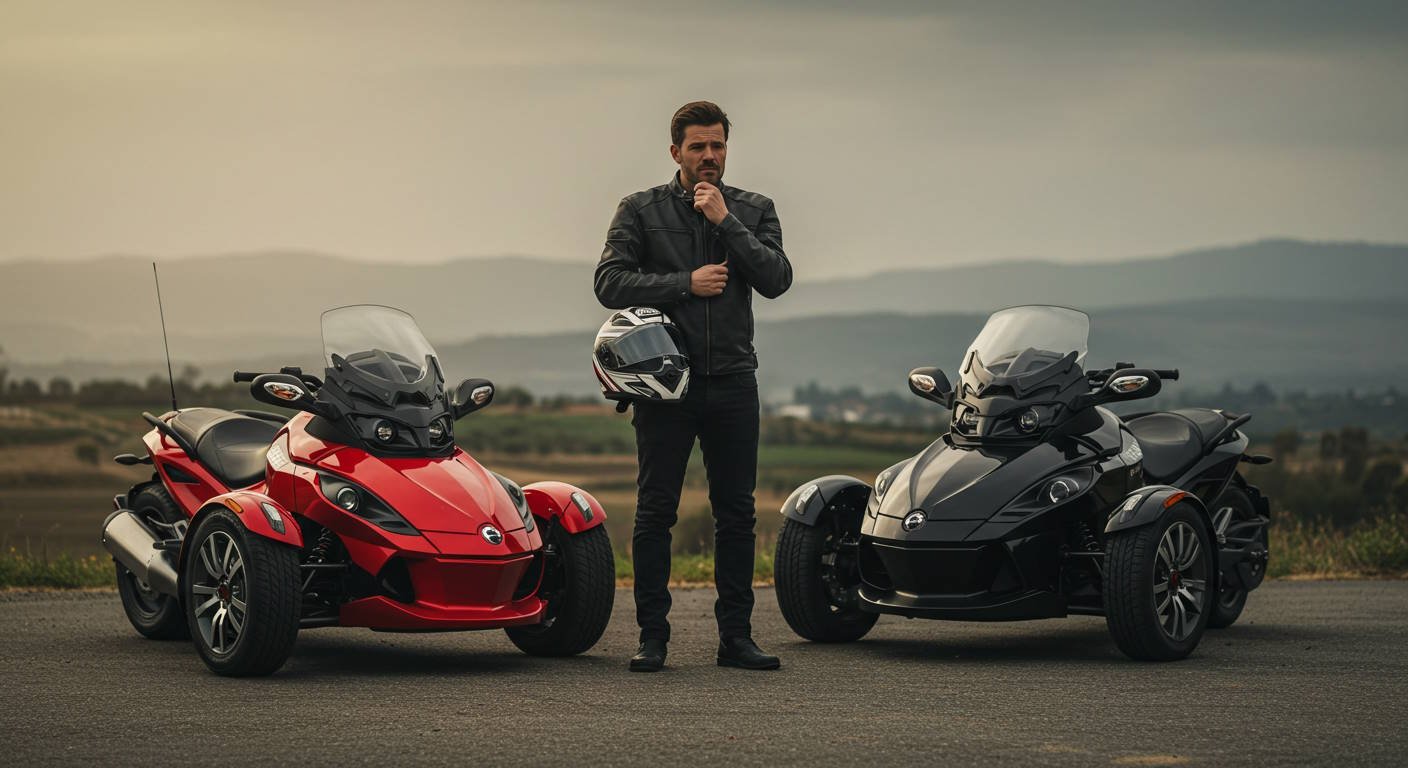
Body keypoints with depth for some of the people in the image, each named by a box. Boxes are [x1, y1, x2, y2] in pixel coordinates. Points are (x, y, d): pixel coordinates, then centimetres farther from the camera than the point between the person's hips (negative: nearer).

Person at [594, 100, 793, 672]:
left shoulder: (754, 211, 11)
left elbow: (776, 280, -5)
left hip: (733, 383, 2)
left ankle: (735, 636, 9)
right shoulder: (641, 211, 6)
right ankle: (652, 638, 3)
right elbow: (610, 284, -5)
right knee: (655, 513, -2)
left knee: (736, 513, 3)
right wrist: (686, 283, -10)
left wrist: (725, 221, -10)